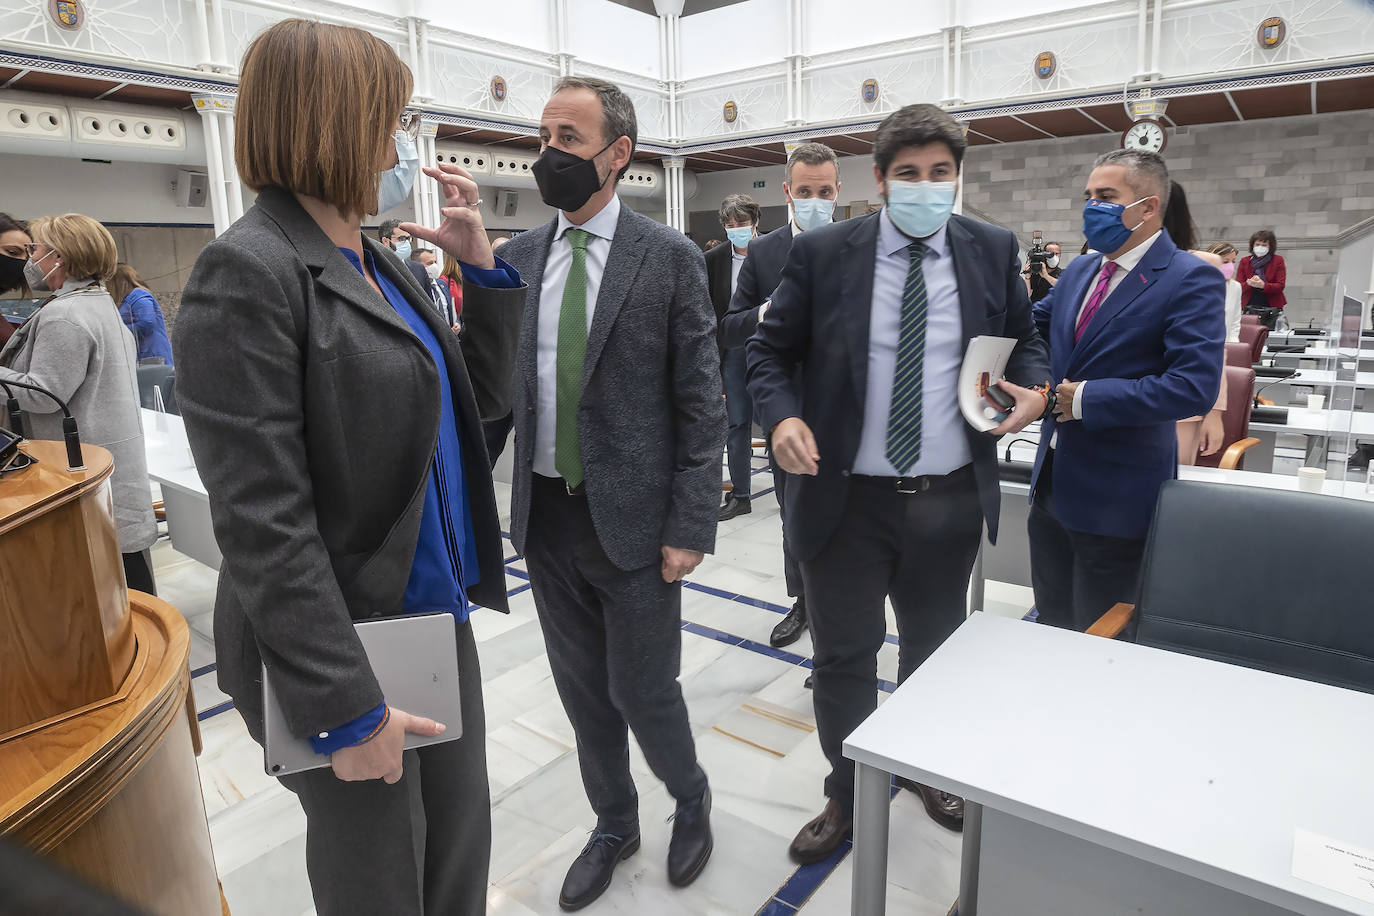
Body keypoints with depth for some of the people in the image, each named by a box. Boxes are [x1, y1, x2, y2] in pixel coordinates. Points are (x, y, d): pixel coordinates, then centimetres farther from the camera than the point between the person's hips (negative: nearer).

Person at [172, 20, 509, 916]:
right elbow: (263, 522, -21)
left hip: (439, 613, 7)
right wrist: (347, 708, -20)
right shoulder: (246, 274, -17)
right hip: (351, 642, -7)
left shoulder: (382, 262, 9)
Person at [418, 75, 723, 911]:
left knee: (642, 691, 7)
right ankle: (615, 825, 43)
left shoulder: (670, 257, -7)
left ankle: (691, 796, 41)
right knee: (583, 689, 18)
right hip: (544, 515, 5)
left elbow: (701, 401, -8)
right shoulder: (518, 254, 5)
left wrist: (690, 526, -11)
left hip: (634, 517, -4)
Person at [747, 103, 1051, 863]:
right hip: (846, 499, -2)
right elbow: (770, 350, 0)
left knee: (933, 649, 22)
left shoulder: (993, 252, 2)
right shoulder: (821, 253, -5)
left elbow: (1022, 340, 14)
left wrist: (1035, 389, -8)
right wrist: (782, 414, -19)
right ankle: (845, 797, 37)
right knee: (843, 657, 12)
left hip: (950, 501, 3)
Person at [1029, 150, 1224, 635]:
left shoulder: (1191, 280, -13)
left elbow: (1195, 386, -23)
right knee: (1051, 625, 20)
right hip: (1052, 485, 7)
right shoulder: (1079, 272, 10)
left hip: (1116, 498, -7)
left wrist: (1088, 398, -21)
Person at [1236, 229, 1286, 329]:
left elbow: (1280, 286, -2)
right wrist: (1249, 284, -18)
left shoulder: (1278, 261, 7)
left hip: (1271, 310, -1)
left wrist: (1263, 285, -20)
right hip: (1249, 308, 1)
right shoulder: (1244, 261, 11)